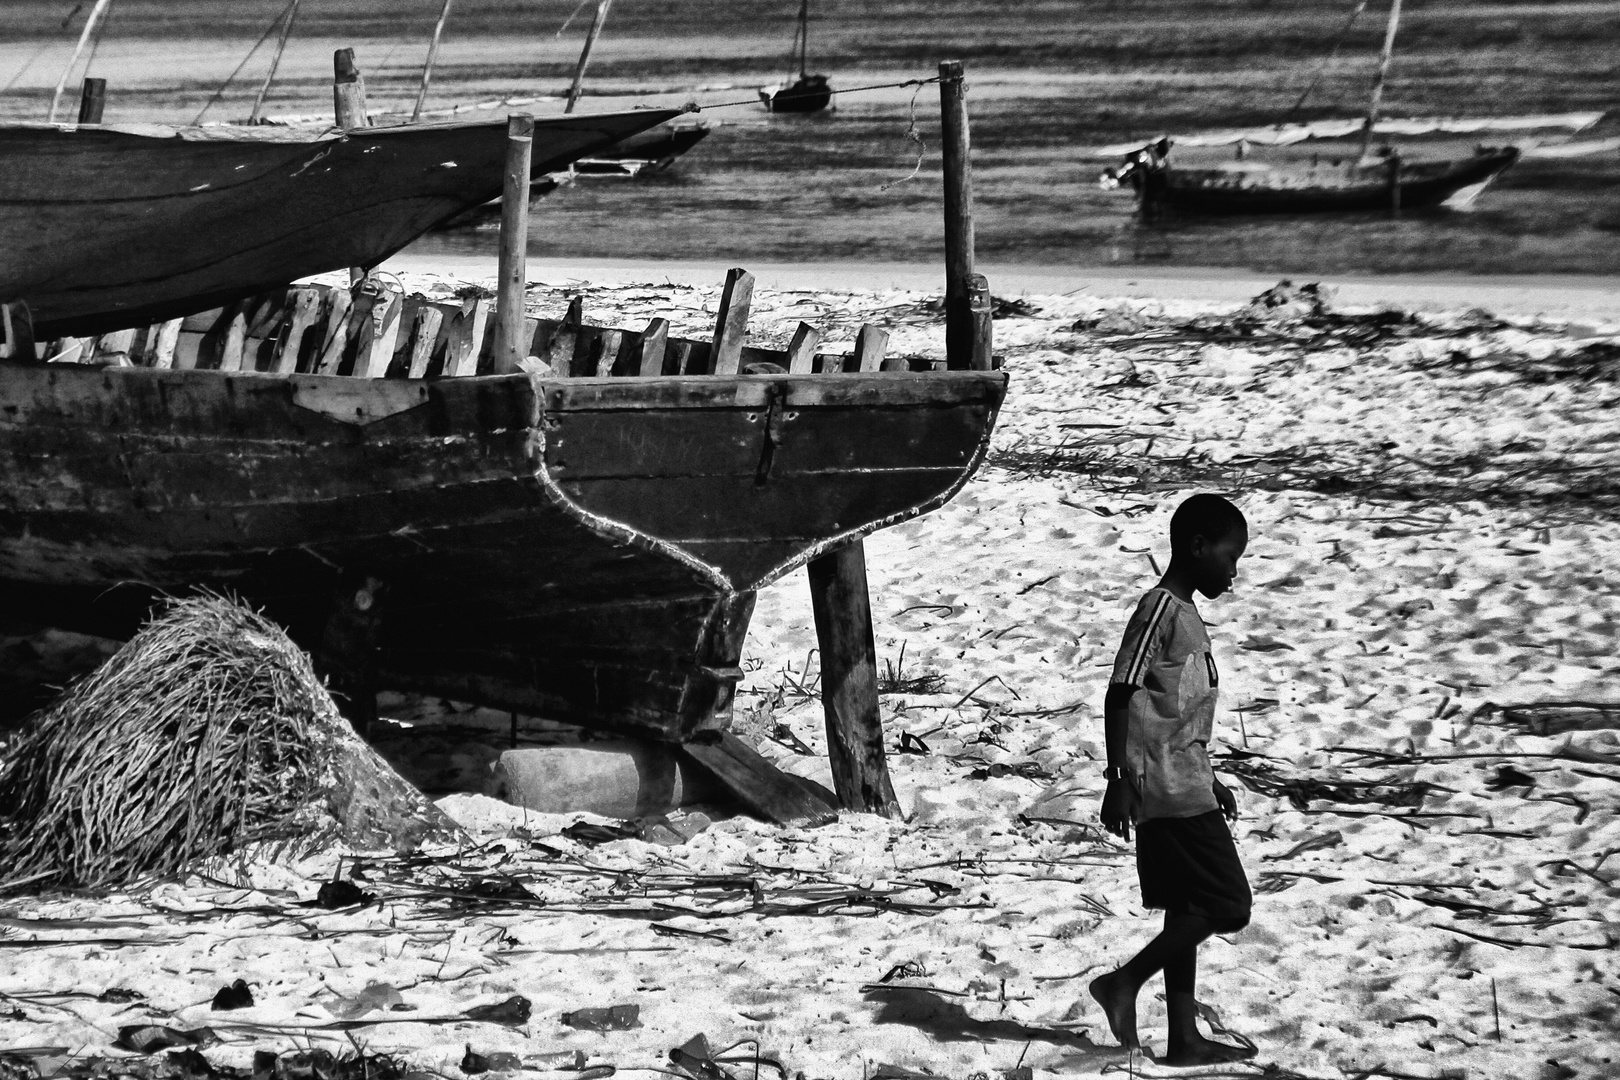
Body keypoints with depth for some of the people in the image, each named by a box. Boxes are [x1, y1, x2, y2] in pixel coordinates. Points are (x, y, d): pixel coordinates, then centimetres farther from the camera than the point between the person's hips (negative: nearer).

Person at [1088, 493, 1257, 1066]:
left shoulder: (1184, 614, 17)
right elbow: (1121, 695, -18)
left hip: (1183, 788, 10)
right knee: (1227, 905, -9)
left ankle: (1184, 1037, 11)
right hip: (1170, 792, -10)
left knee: (1189, 910, 9)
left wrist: (1209, 780, 28)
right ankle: (1123, 984, -4)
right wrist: (1118, 780, -21)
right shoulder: (1161, 610, -13)